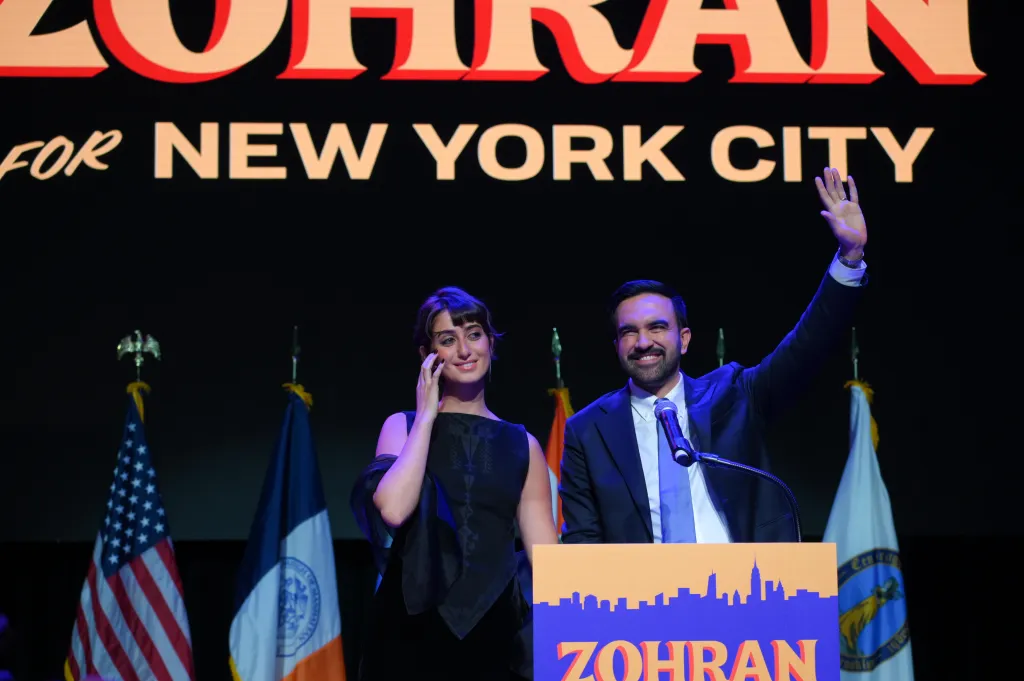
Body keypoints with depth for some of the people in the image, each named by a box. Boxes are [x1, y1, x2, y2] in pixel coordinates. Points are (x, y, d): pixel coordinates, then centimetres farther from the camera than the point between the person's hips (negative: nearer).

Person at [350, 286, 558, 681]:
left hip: (495, 629, 1)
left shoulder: (522, 446, 10)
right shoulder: (404, 426, 7)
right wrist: (427, 417, -5)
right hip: (415, 629, -1)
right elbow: (393, 509, -13)